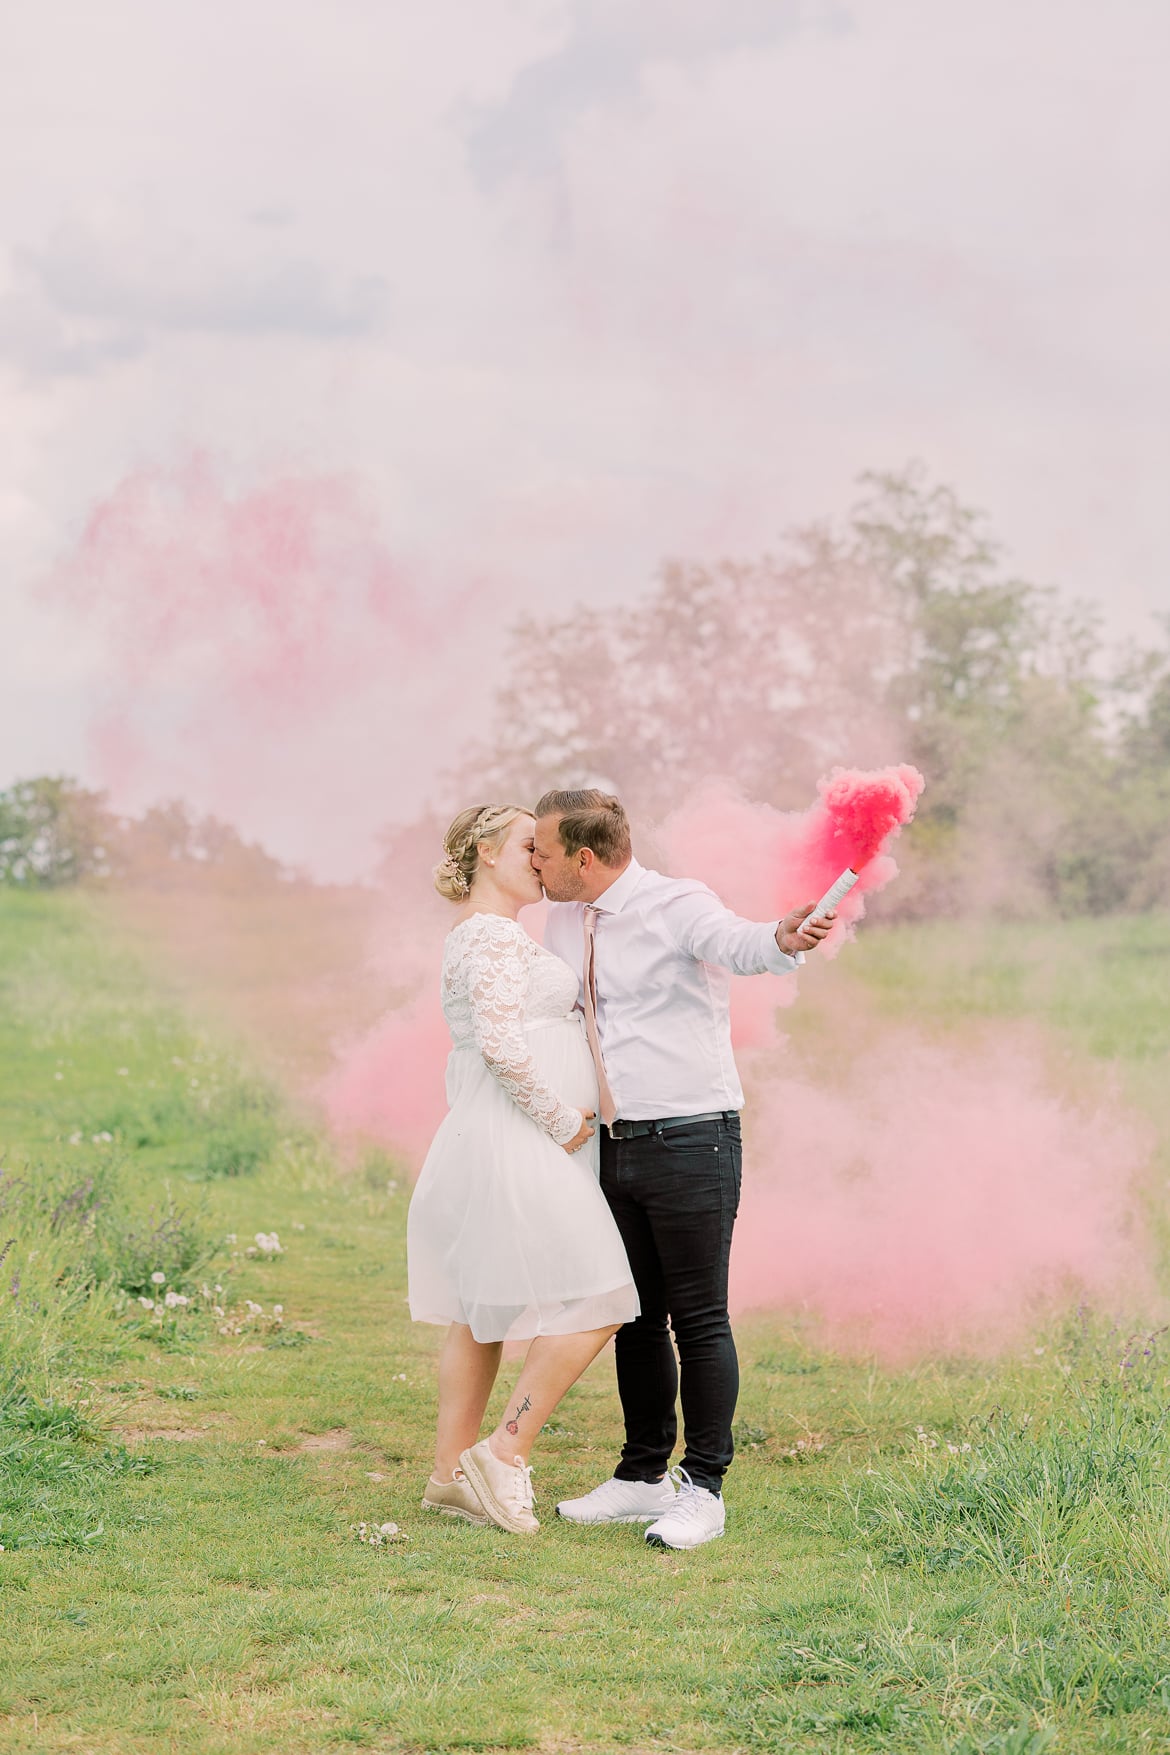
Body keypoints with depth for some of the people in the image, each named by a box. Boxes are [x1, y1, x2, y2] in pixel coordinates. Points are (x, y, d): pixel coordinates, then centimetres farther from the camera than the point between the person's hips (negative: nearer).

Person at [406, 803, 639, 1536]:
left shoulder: (493, 937, 20)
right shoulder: (496, 936, -13)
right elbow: (501, 1043, -23)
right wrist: (563, 1122, -16)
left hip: (489, 1145, 11)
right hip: (519, 1145, -11)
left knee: (484, 1314, 11)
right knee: (595, 1302, -8)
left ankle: (452, 1474, 14)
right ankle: (506, 1454, -7)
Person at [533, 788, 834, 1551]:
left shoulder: (678, 906, -12)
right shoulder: (564, 922, 11)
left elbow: (738, 945, -34)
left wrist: (783, 939, -57)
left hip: (689, 1140, -7)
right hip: (614, 1146, 7)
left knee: (699, 1319, -2)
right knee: (636, 1318, 13)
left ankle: (703, 1489, 4)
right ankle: (643, 1477, 23)